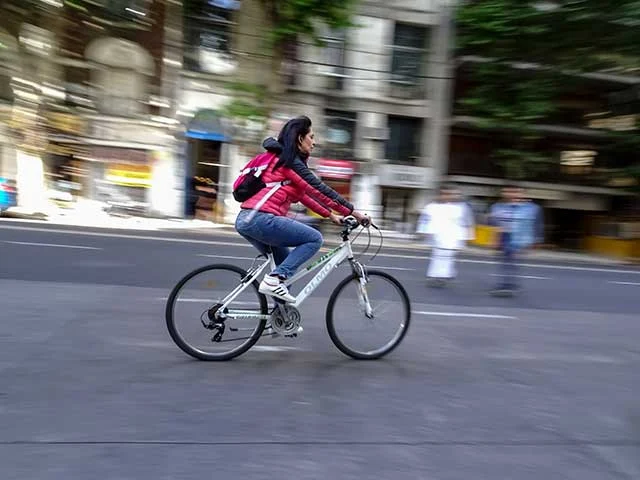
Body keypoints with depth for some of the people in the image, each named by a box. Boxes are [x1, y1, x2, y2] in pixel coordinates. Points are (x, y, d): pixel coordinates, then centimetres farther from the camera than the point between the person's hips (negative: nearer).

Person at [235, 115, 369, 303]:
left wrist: (331, 215, 24)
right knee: (314, 238, -4)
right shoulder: (290, 161, -6)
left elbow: (303, 195, 25)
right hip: (260, 219, -10)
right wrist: (354, 212, -6)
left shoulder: (278, 159, 23)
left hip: (245, 220, 10)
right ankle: (274, 279, -11)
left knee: (285, 260, 20)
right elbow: (319, 190, -11)